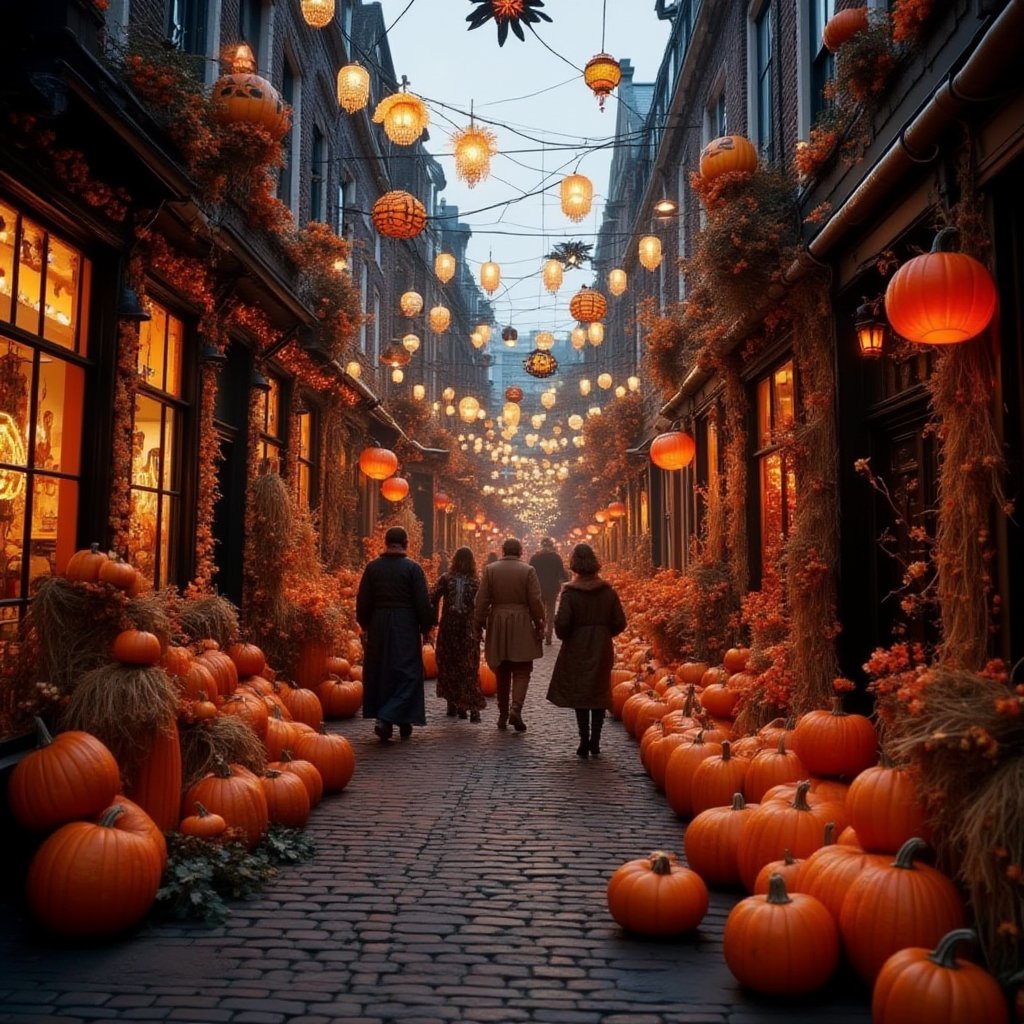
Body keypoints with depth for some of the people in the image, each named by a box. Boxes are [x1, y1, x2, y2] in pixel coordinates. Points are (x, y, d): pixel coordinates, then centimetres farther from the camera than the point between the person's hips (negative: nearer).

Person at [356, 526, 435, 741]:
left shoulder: (372, 567, 2)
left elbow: (362, 601, 5)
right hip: (406, 626, -4)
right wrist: (426, 629, 2)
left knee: (380, 673, 14)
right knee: (406, 673, 2)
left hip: (378, 626, 4)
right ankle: (386, 718, -10)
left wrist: (365, 626, 17)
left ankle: (384, 720, 19)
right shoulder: (412, 568, -7)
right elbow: (423, 602, -8)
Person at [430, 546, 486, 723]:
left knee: (449, 665, 13)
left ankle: (453, 705, 19)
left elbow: (432, 599, -7)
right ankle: (473, 708, -5)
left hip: (448, 628, 0)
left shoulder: (446, 578, -1)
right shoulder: (476, 581, -2)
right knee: (469, 667, 3)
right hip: (469, 628, 0)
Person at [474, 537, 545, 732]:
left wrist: (479, 623, 6)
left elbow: (482, 600, -1)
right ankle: (516, 708, -17)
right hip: (522, 627, -2)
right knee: (521, 671, 3)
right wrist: (539, 624, 2)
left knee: (502, 672, 13)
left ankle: (503, 714, 18)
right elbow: (535, 601, -7)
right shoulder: (528, 570, -5)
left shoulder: (490, 569, 0)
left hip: (497, 626, 2)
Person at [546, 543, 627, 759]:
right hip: (602, 649, 3)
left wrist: (564, 636, 5)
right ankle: (595, 742, 13)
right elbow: (620, 622, -1)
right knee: (600, 693, 12)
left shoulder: (570, 591, -12)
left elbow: (562, 623, -16)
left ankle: (584, 741, 6)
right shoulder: (607, 590, -3)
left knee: (578, 693, 8)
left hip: (577, 650, -3)